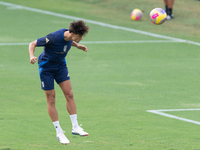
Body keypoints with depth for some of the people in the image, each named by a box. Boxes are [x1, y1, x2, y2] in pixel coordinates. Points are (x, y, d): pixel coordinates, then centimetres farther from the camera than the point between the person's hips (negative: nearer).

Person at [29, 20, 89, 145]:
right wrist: (32, 56, -39)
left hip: (61, 65, 6)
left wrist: (77, 46, 4)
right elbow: (33, 44, -22)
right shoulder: (54, 38, -33)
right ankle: (59, 132, 6)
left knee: (69, 94, -4)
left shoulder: (69, 36, -12)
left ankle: (75, 127, 2)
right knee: (51, 99, -2)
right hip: (46, 67, -6)